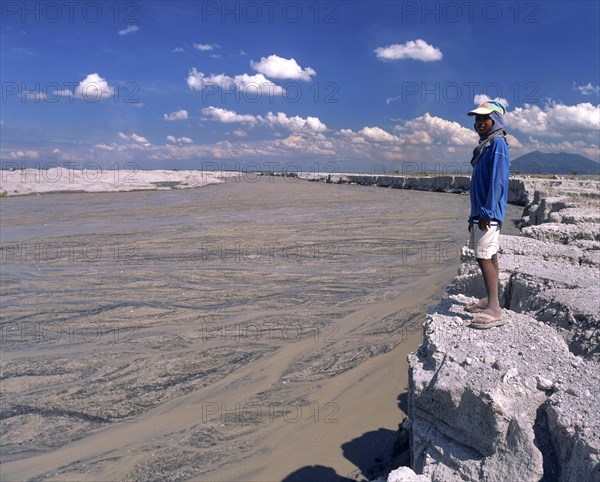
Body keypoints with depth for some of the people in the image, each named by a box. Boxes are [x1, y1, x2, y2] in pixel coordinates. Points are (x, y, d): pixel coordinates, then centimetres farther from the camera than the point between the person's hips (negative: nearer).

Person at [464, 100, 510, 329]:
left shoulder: (497, 144, -11)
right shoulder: (485, 144, 18)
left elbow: (497, 181, -19)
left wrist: (487, 212, -22)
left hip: (489, 212, -10)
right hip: (480, 211, 10)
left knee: (484, 257, -14)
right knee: (490, 257, 15)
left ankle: (494, 311, -13)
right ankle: (489, 300, 25)